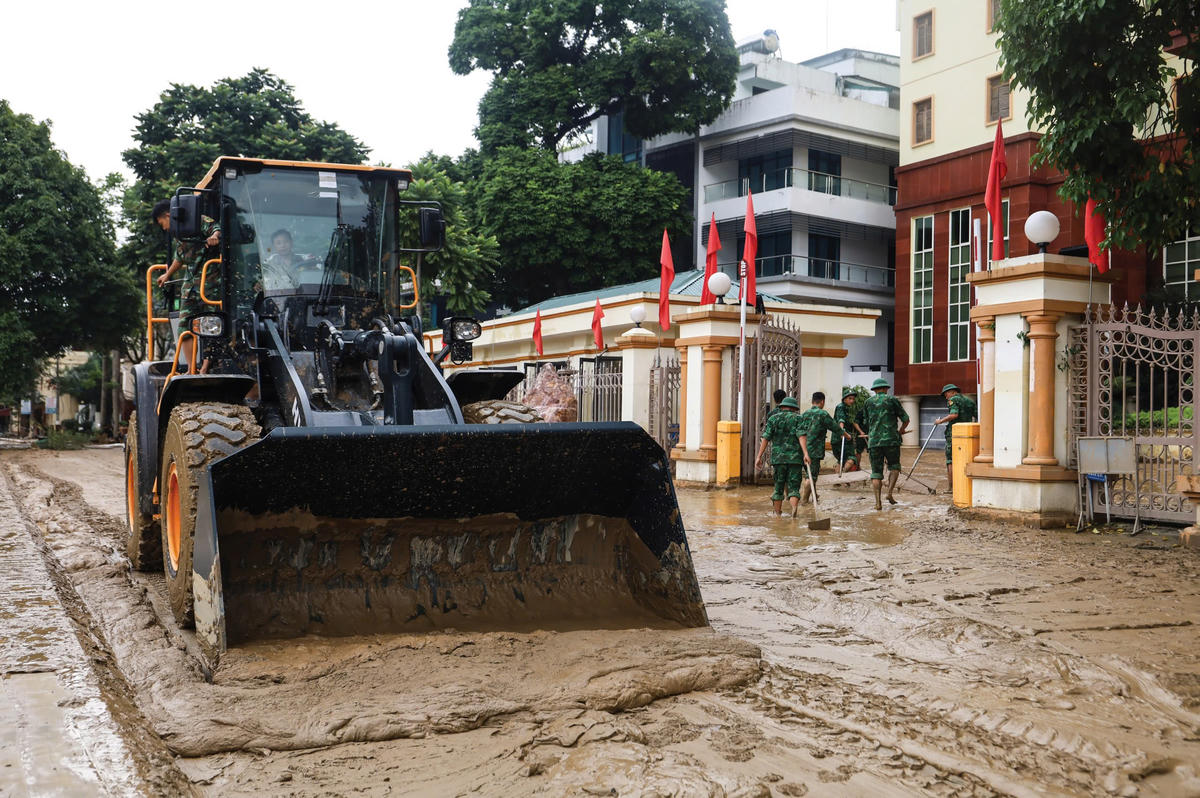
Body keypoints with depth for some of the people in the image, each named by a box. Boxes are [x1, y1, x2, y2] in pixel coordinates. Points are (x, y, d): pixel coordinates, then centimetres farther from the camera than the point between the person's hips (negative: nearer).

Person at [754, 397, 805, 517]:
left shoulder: (773, 419, 10)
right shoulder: (798, 418, 6)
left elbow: (765, 438, 2)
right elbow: (802, 436, -9)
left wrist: (759, 457, 1)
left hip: (778, 457, 2)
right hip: (795, 457, -1)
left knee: (779, 486, 13)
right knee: (794, 486, -1)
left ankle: (778, 512, 19)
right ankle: (794, 506, -26)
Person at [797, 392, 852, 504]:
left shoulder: (804, 414, 10)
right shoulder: (822, 414, -8)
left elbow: (801, 434, -1)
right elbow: (835, 428, 2)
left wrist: (805, 453, -6)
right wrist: (847, 435, 22)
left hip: (804, 451, 7)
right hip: (814, 451, -7)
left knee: (812, 475, 19)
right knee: (812, 477, 1)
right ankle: (803, 500, -2)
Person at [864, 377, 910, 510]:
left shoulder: (868, 402, 11)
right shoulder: (892, 400, 4)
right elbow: (905, 419, 4)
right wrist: (901, 430, 24)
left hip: (873, 441, 2)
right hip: (891, 440, -2)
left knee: (876, 472, 4)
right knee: (894, 467, 17)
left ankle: (878, 502, -3)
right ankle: (890, 492, -1)